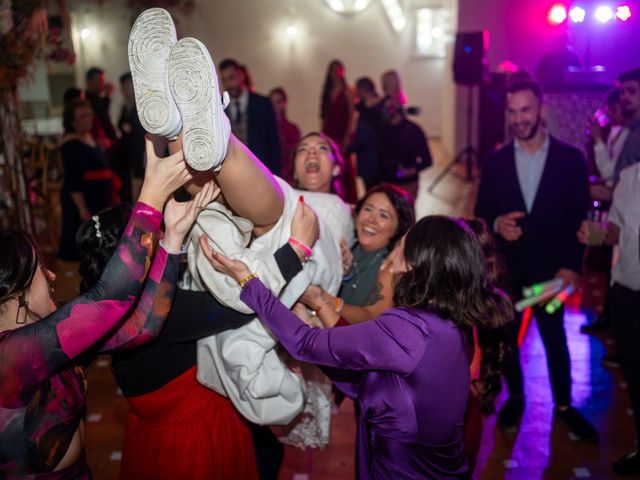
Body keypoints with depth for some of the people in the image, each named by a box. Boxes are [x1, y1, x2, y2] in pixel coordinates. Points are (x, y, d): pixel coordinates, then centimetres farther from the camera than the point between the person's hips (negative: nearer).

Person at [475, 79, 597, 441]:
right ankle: (515, 397, 33)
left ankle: (564, 405, 30)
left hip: (550, 269, -1)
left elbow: (579, 217, -3)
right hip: (506, 268, 2)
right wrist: (496, 223, -18)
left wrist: (571, 265, -10)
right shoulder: (496, 161, 1)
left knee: (555, 337, 11)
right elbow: (482, 212, 4)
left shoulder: (570, 158, -4)